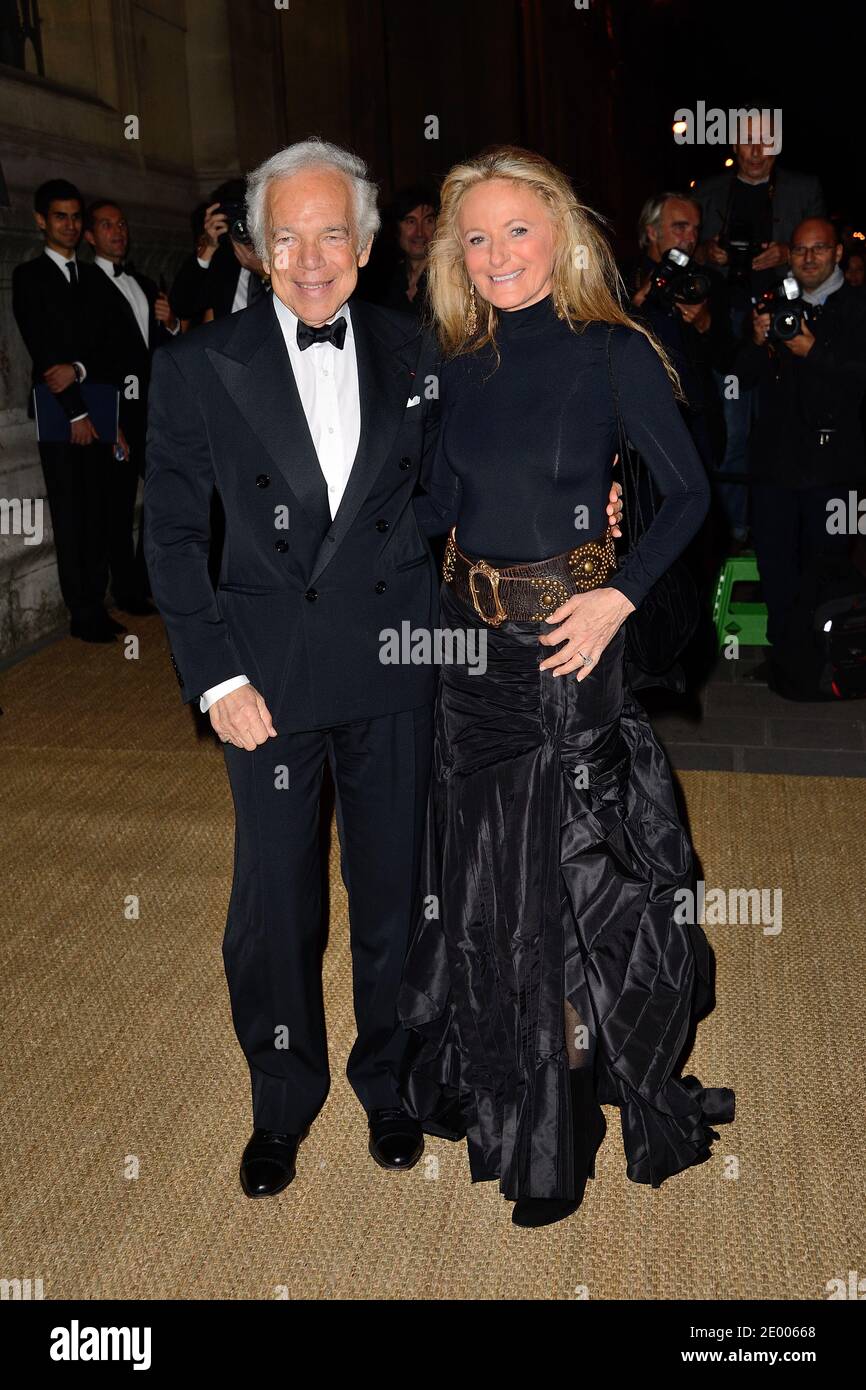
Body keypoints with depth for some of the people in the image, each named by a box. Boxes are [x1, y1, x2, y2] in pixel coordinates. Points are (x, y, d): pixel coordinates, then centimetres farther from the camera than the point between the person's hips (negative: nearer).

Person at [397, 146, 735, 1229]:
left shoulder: (613, 353, -8)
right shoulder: (462, 362, 7)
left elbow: (688, 494, -7)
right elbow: (442, 504, 11)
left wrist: (618, 597, -16)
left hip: (566, 635, -5)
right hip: (467, 629, 5)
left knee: (560, 869, 4)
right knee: (476, 865, 15)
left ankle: (556, 1130, 26)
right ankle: (487, 1086, 39)